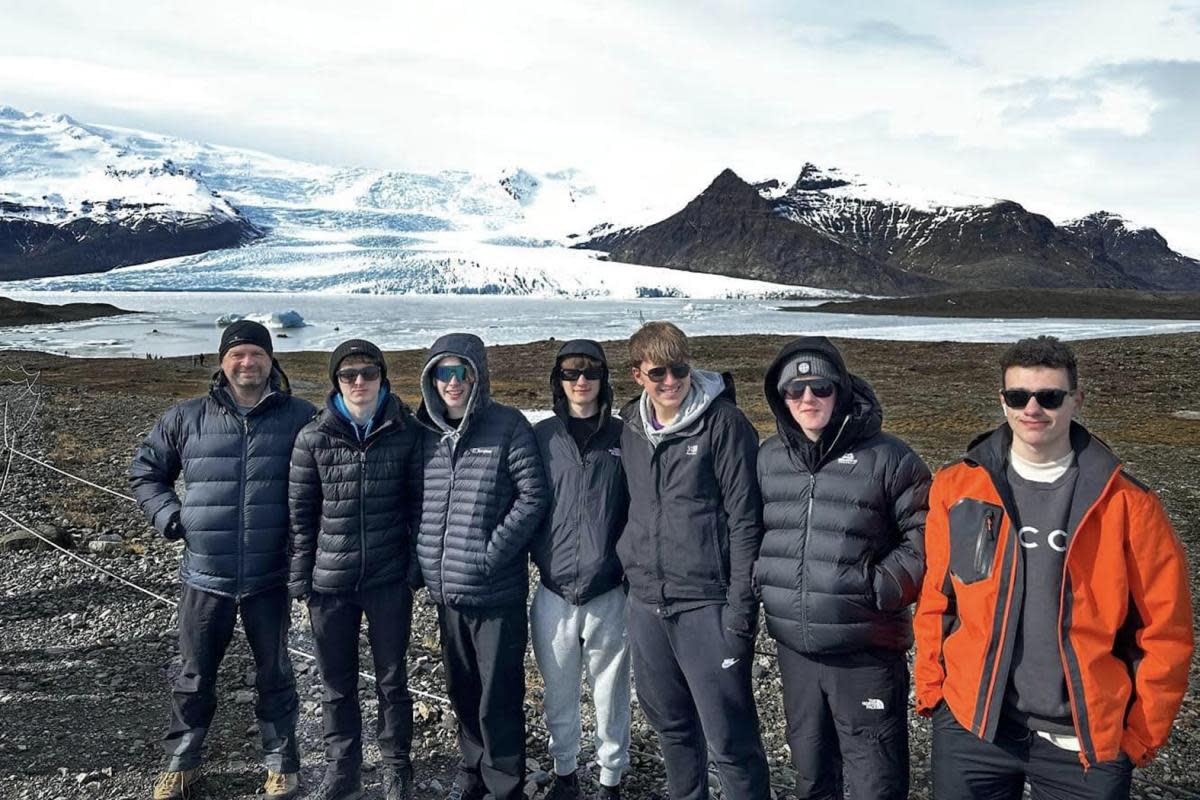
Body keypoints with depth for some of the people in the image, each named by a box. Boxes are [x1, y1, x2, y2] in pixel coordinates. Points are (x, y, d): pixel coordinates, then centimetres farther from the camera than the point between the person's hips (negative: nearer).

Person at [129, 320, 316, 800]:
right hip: (204, 574, 1)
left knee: (274, 674, 12)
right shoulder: (186, 418, 1)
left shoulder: (300, 418, -3)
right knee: (194, 674, 14)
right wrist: (170, 517, -1)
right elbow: (144, 472, 13)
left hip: (269, 576, -1)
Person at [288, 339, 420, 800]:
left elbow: (416, 501, 4)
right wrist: (301, 575, 0)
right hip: (330, 579, 1)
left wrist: (418, 563, 1)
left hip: (389, 578, -1)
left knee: (392, 680, 11)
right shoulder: (314, 437, -3)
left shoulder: (405, 431, -3)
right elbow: (300, 510, 2)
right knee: (337, 684, 14)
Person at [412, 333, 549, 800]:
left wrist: (492, 552, -15)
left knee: (499, 699, 1)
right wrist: (426, 558, 4)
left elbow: (533, 495, -11)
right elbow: (418, 501, 16)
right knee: (461, 690, 20)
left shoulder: (508, 427, -8)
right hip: (445, 590, 6)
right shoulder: (427, 431, 8)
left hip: (496, 591, -5)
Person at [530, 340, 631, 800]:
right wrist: (537, 556, 1)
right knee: (559, 696, 13)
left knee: (610, 696, 7)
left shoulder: (623, 437, 1)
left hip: (608, 593, -1)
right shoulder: (540, 437, 2)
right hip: (553, 593, 1)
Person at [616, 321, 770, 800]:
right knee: (671, 725, 19)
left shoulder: (724, 423, -9)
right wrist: (628, 564, 13)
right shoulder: (629, 427, 7)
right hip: (646, 603, 6)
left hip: (707, 603, -5)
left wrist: (742, 604, -13)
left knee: (729, 737, -2)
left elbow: (744, 519, -11)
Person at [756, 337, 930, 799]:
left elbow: (925, 534, -6)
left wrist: (883, 588, -14)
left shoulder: (886, 457, -8)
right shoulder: (768, 458, 7)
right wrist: (762, 579, 6)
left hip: (866, 650, -5)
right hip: (793, 648, 5)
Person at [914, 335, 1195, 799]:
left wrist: (1142, 735, -2)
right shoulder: (957, 488, -1)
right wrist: (931, 690, 2)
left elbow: (1165, 628, -2)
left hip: (1087, 742, -1)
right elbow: (935, 600, 4)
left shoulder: (1126, 502, -5)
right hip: (971, 724, 1)